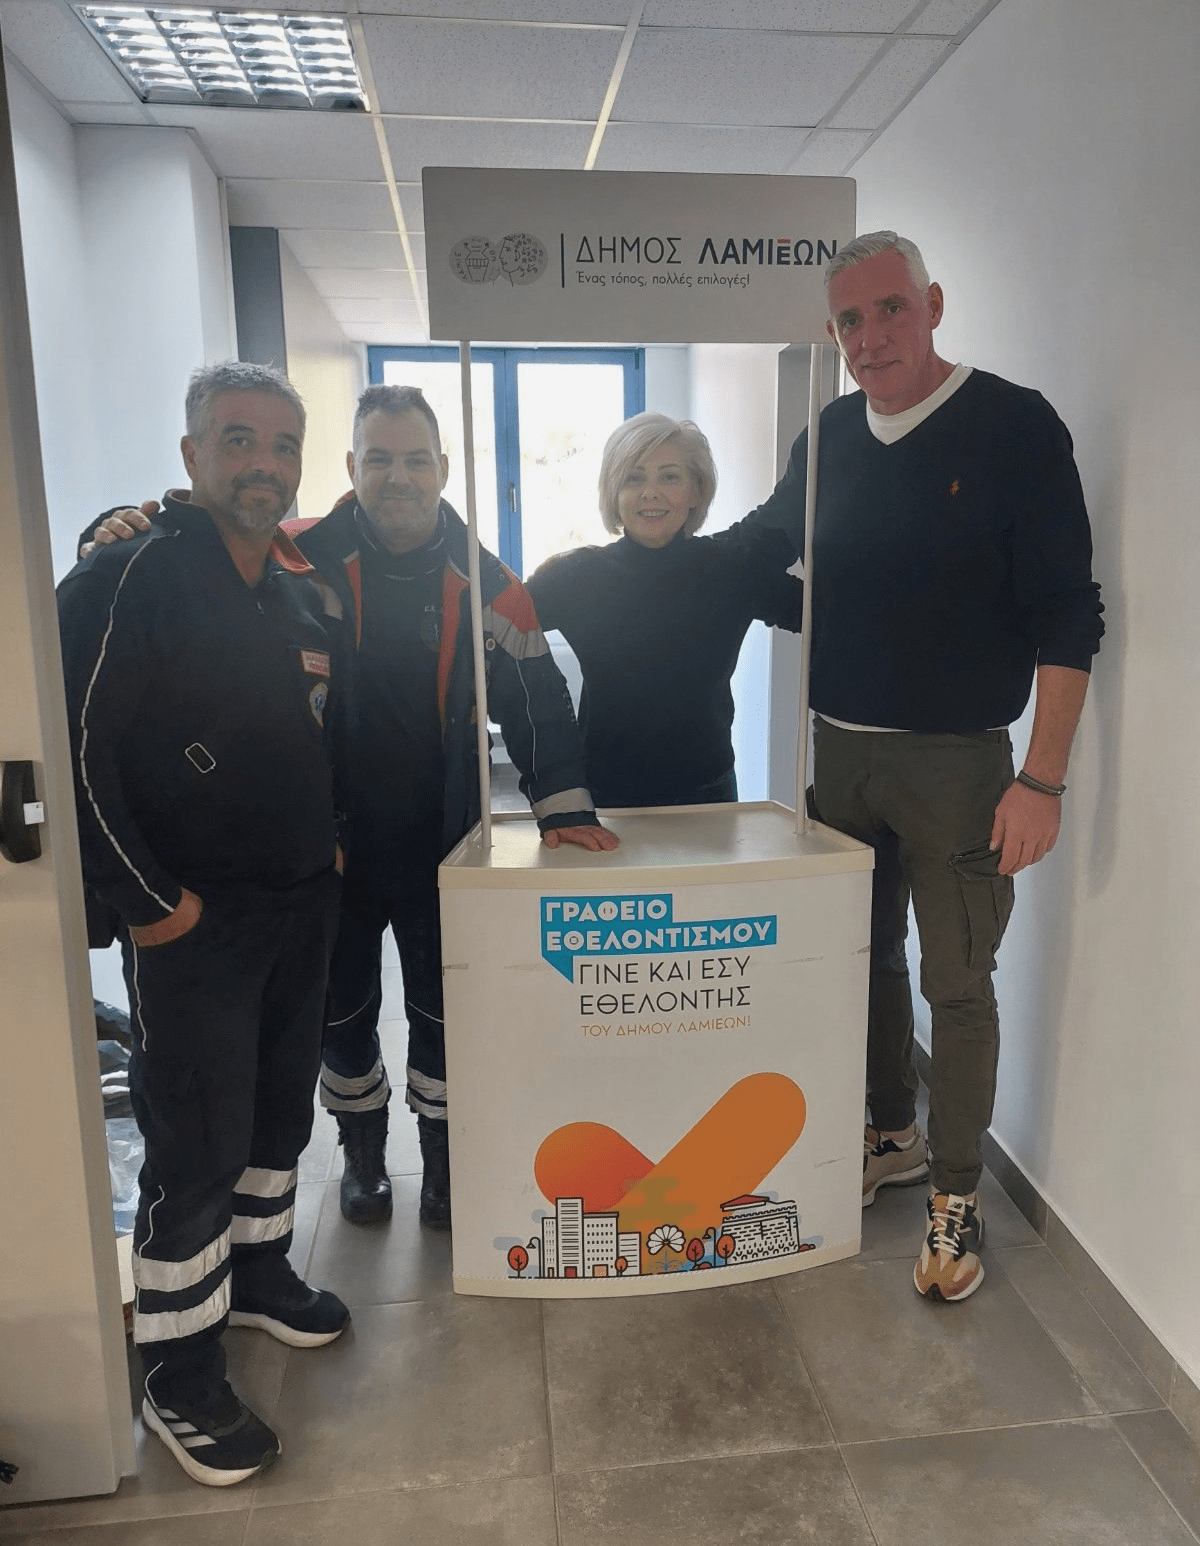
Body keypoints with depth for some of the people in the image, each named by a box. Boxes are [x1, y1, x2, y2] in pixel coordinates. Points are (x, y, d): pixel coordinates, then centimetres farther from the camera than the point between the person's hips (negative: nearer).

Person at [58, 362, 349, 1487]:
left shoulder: (306, 593, 9)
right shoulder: (130, 578, -13)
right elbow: (76, 751, -17)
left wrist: (328, 845, 11)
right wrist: (145, 899, -15)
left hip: (302, 906, 7)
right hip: (194, 920, -7)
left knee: (280, 1114, 19)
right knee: (195, 1152, 2)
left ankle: (256, 1273, 42)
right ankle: (178, 1381, 21)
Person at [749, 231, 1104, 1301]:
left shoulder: (1013, 426, -7)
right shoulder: (830, 438, 7)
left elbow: (1067, 613, -11)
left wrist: (1042, 779, -17)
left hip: (954, 760, -5)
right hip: (839, 750, 5)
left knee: (957, 981, 3)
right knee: (867, 954, 16)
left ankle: (957, 1193, 22)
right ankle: (893, 1135, 37)